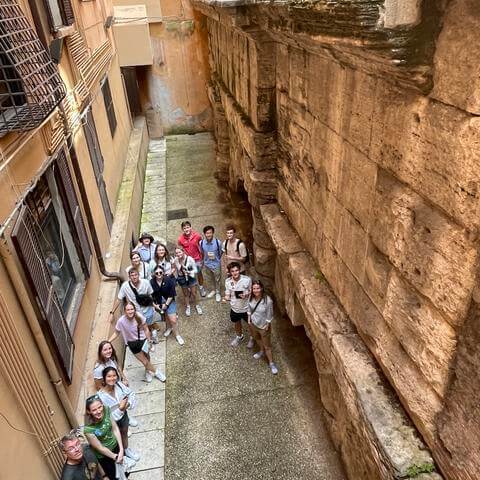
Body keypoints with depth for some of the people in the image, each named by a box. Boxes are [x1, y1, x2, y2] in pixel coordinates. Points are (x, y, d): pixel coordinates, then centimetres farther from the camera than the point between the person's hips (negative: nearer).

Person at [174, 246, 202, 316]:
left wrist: (189, 272, -32)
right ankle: (188, 306, 43)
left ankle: (196, 305, 38)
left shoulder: (190, 259, -26)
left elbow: (195, 270, -17)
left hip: (191, 278, -2)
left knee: (194, 294, 10)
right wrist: (176, 278, 6)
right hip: (182, 279, 2)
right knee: (186, 294, 19)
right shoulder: (176, 260, -17)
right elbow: (176, 270, 3)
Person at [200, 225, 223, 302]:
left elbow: (221, 252, -6)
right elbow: (202, 253, 1)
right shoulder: (201, 243, -17)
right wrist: (203, 262, 10)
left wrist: (217, 259, 2)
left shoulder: (217, 242, -24)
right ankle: (214, 290, 49)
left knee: (217, 279, 17)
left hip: (216, 264, -2)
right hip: (207, 264, 2)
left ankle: (218, 292, 40)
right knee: (212, 279, 25)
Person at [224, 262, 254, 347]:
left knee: (250, 324, 21)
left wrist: (246, 295, -31)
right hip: (234, 308, 3)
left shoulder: (247, 279, -23)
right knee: (237, 323, 28)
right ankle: (239, 336, 58)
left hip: (246, 308, -2)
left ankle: (252, 338, 52)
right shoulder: (228, 281, -15)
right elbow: (227, 293, -4)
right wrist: (227, 297, -28)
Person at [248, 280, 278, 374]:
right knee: (257, 338, 31)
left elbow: (269, 315, -21)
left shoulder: (268, 301, -32)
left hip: (263, 326, -5)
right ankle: (261, 351, 60)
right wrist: (249, 319, 6)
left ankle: (271, 363, 33)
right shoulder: (251, 297, -16)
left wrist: (267, 326, -14)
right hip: (253, 324, 5)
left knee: (267, 345, 12)